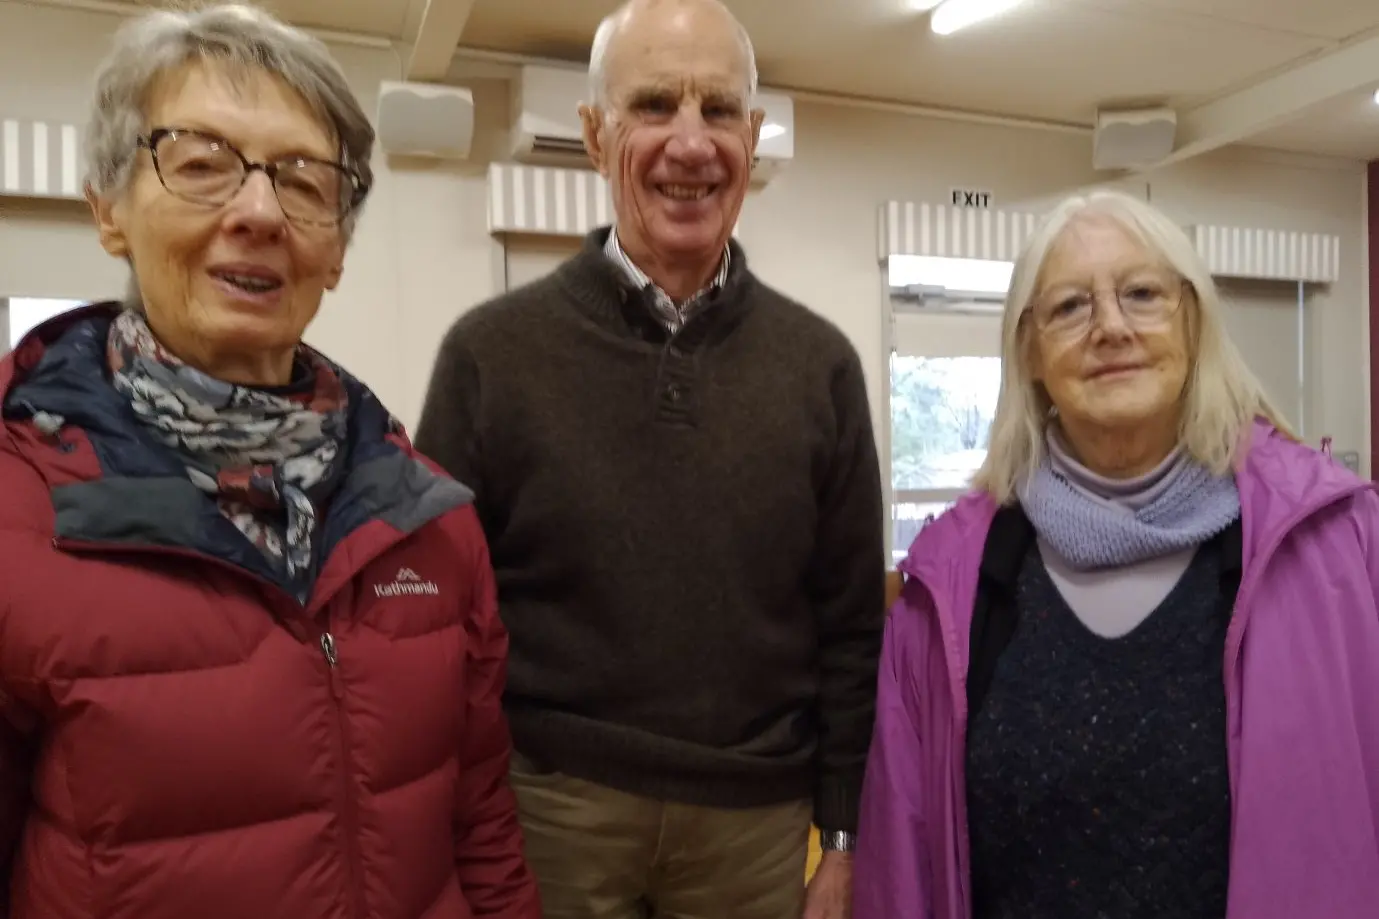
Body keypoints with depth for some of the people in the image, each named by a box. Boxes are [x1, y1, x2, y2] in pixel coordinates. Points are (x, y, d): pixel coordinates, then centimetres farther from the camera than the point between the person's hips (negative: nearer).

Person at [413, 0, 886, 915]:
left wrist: (843, 833, 2)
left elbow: (851, 622, 3)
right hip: (548, 803, -1)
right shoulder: (491, 351, -6)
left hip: (760, 816, 2)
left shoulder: (820, 363, -1)